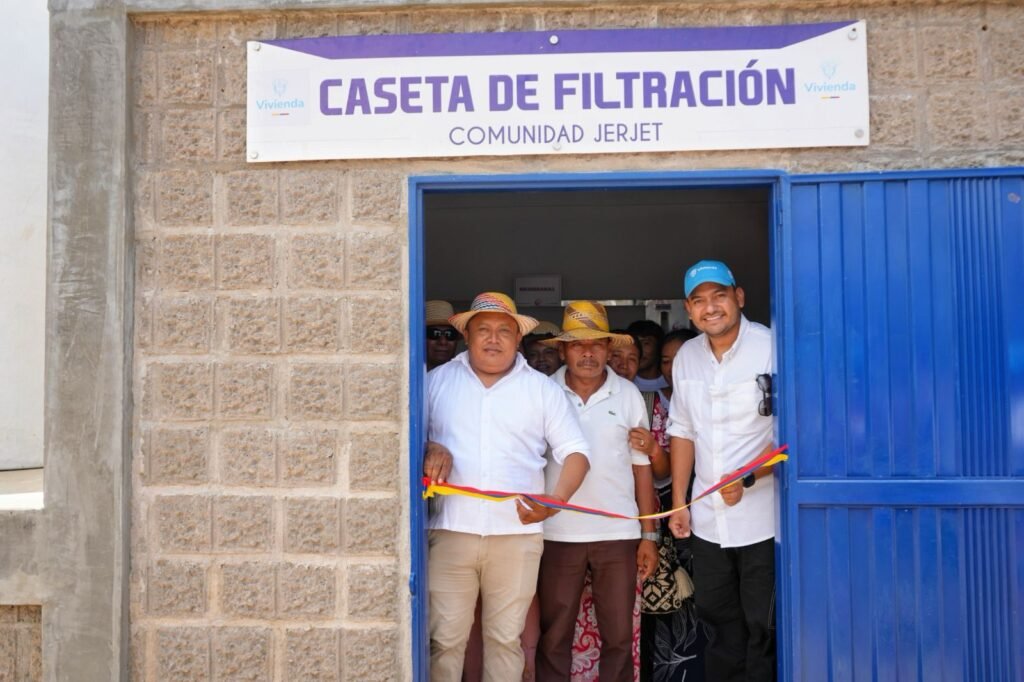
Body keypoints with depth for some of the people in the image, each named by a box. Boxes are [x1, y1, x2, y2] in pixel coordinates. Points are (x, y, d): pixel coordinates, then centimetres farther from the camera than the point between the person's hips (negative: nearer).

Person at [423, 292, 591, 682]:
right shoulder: (439, 380, 9)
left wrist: (558, 499, -14)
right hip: (450, 530, 0)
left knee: (505, 638, 8)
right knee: (445, 638, 3)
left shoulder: (542, 388, 7)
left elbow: (575, 451, 4)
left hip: (517, 533, 0)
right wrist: (430, 449, -9)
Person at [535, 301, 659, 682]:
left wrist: (649, 535, 4)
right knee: (553, 639, 8)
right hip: (557, 533, -1)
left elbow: (641, 467, 6)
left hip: (618, 534, 1)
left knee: (618, 638, 10)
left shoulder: (628, 395, 3)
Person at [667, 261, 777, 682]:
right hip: (707, 518, 5)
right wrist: (678, 502, 10)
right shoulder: (686, 357, 5)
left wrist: (746, 480, -22)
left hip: (763, 517, -5)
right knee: (717, 618, 17)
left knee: (763, 627, 4)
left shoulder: (771, 348, -13)